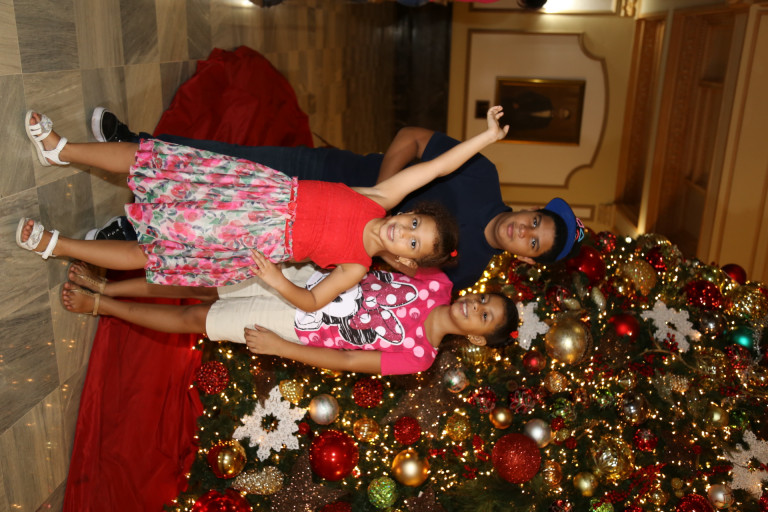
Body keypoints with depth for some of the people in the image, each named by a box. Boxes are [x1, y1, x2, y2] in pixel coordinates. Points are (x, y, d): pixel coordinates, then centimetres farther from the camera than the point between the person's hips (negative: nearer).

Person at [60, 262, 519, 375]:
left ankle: (101, 304, 19)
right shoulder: (439, 284, -4)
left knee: (195, 318, -1)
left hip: (299, 323, -4)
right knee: (202, 282, 1)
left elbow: (347, 361, -15)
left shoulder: (418, 356, -15)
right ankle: (104, 287, 19)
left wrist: (278, 347, -15)